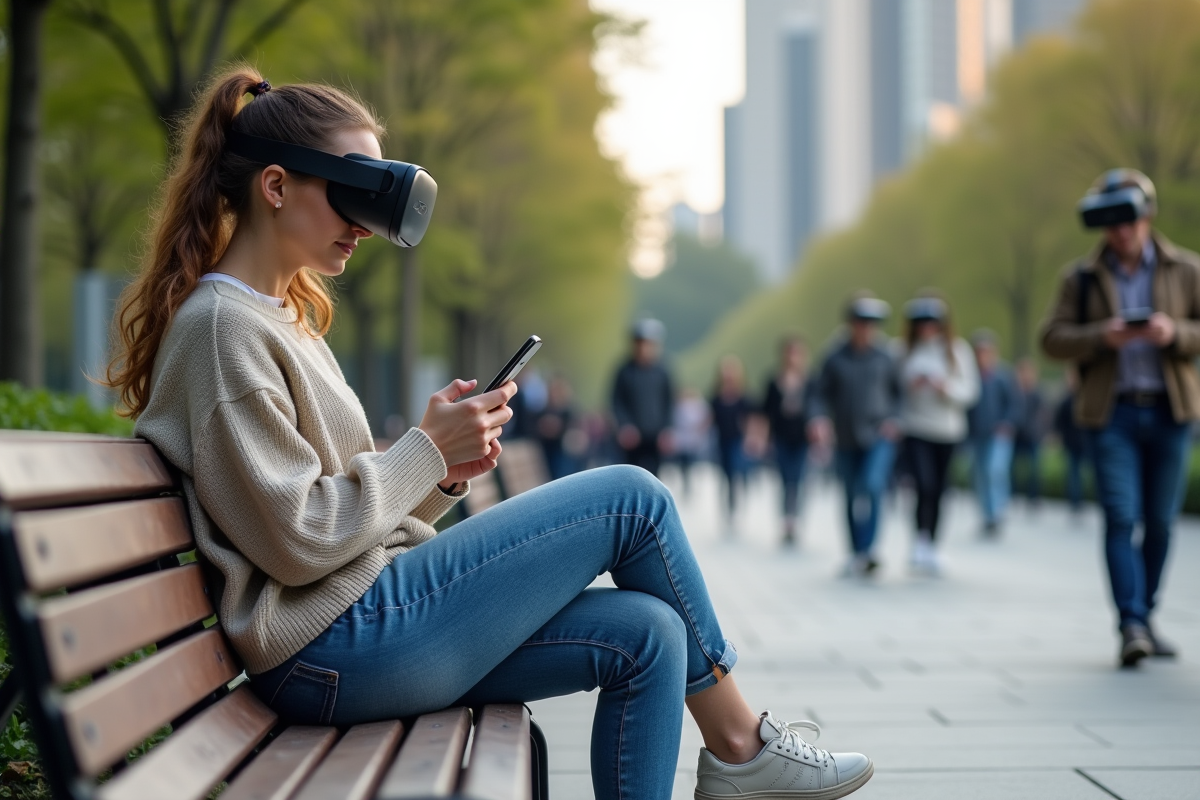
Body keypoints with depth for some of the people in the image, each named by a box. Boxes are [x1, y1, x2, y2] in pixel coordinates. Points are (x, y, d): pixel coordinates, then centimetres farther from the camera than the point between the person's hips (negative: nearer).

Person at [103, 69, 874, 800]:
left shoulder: (277, 319, 19)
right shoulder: (223, 328, -13)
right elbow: (297, 541, -19)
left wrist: (441, 472, 1)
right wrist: (427, 448, -10)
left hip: (361, 622, 10)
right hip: (336, 649, -10)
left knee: (643, 635, -1)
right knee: (633, 499, -7)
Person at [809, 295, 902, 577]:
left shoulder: (885, 355, 0)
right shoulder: (835, 357, 2)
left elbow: (898, 391, 9)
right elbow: (821, 394, 6)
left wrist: (894, 418, -5)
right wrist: (819, 418, -11)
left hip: (879, 438, -2)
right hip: (846, 440, 2)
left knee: (872, 485, -22)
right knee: (853, 499, 8)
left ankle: (866, 550, -15)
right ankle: (859, 553, 21)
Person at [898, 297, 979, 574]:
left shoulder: (958, 350, 5)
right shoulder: (906, 350, 1)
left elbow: (970, 390, 2)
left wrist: (948, 387, -16)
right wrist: (911, 385, -14)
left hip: (947, 430, 2)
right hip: (915, 429, -2)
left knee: (938, 491, 7)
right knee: (925, 486, -19)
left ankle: (931, 548, 19)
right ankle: (920, 540, -6)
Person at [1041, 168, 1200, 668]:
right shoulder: (1080, 278, 7)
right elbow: (1053, 339, 1)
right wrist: (1102, 337, -16)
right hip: (1111, 414, -1)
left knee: (1160, 522, 5)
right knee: (1120, 518, -12)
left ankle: (1144, 617, 20)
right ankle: (1131, 626, -14)